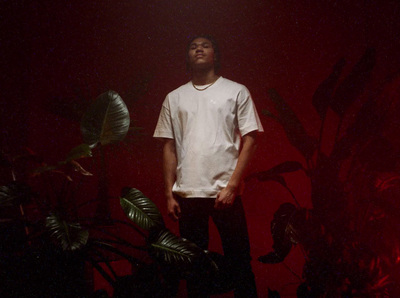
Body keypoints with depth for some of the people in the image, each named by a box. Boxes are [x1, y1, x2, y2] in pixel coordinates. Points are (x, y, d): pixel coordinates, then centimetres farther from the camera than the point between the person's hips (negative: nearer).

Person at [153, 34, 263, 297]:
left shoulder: (236, 91, 7)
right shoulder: (174, 98, 14)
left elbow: (250, 140, 0)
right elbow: (169, 147, 13)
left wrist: (231, 186, -9)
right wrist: (169, 194, 5)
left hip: (225, 191, -2)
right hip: (186, 194, 3)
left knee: (239, 261, 0)